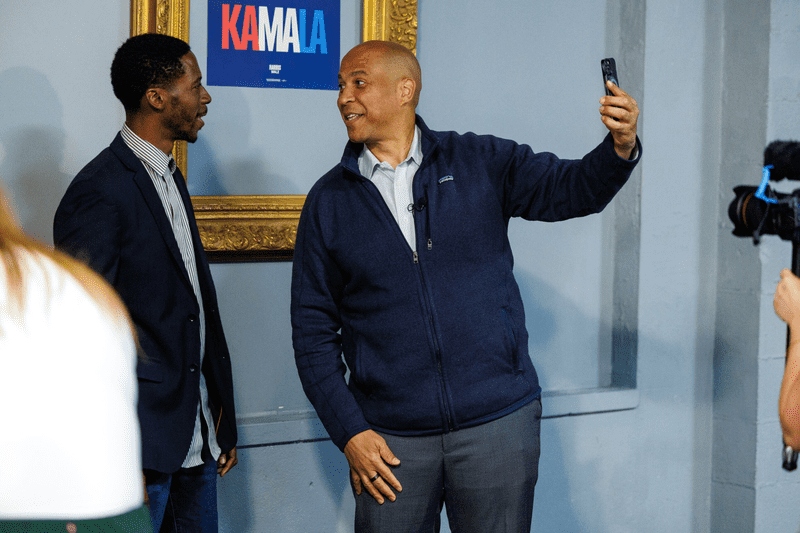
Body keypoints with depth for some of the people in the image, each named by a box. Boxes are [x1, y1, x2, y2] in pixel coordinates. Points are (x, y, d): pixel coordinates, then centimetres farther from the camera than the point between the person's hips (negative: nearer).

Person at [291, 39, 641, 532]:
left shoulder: (479, 162, 5)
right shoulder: (330, 201, 4)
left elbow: (572, 188, -3)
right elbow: (313, 330, 4)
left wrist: (620, 148, -25)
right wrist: (349, 432, -4)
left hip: (497, 420, 0)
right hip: (391, 439, 0)